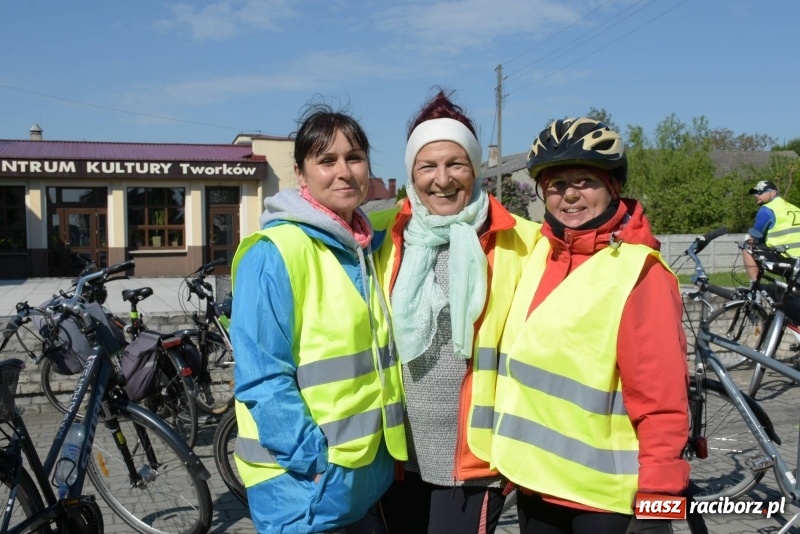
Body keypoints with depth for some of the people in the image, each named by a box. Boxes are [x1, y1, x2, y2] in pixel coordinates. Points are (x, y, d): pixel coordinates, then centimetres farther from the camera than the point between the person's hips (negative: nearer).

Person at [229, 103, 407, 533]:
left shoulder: (366, 246, 7)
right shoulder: (275, 252, -16)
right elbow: (263, 380, -19)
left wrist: (383, 448, 10)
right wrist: (317, 463, -18)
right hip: (304, 485, -7)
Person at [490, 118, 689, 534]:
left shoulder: (638, 271, -14)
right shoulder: (536, 254, 2)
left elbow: (661, 397, -15)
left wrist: (657, 499, -16)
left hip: (605, 494, -5)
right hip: (534, 482, 5)